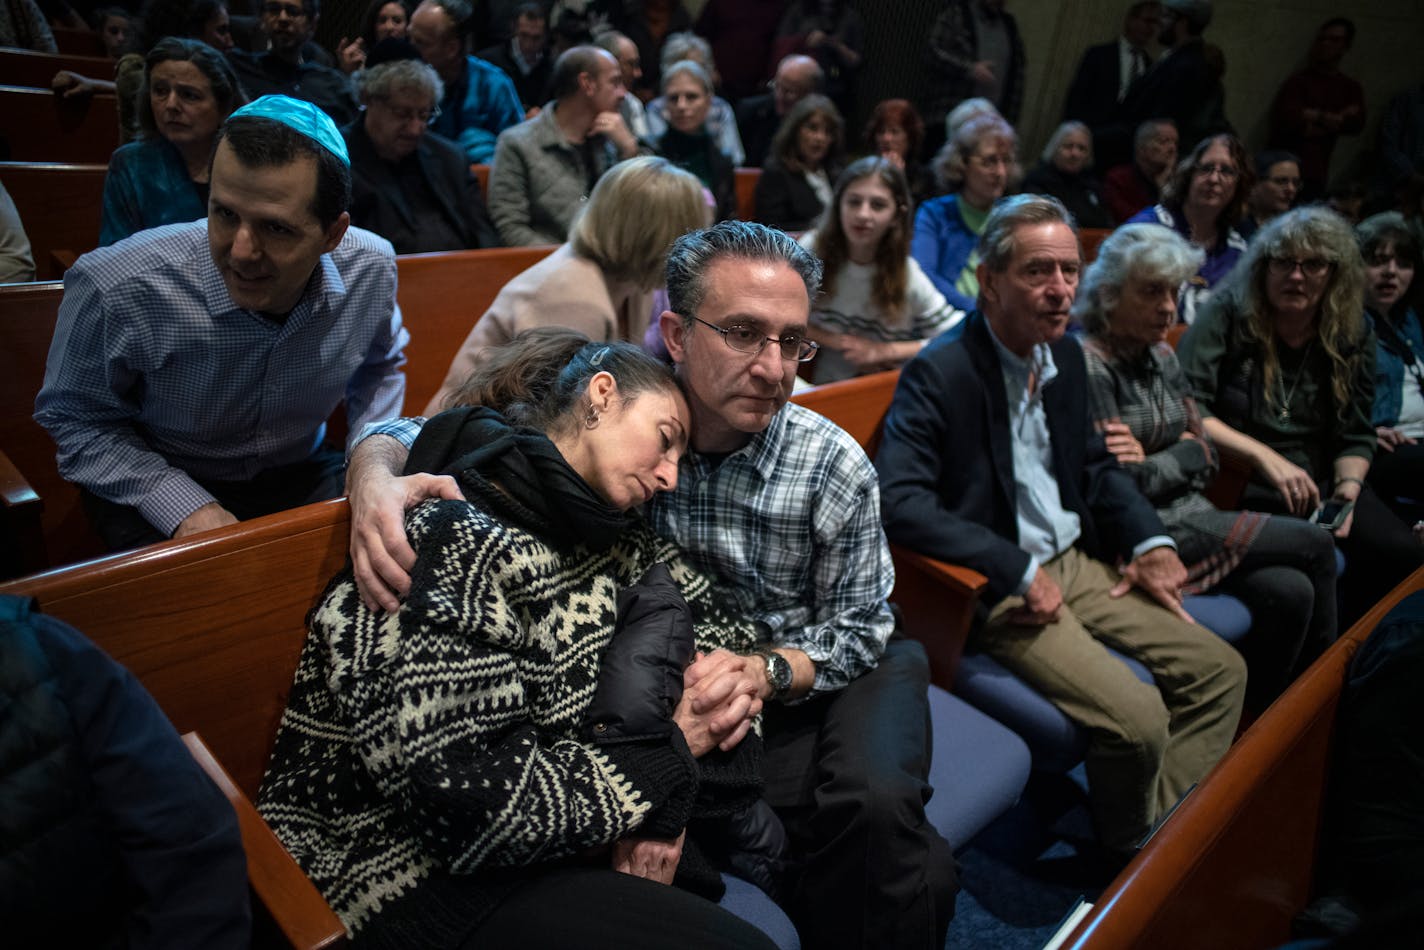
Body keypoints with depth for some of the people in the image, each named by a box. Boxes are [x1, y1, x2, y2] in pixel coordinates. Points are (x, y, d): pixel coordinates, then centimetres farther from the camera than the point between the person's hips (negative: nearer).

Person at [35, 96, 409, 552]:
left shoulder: (372, 268, -16)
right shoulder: (112, 289, -26)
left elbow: (379, 365, 6)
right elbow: (76, 420, -10)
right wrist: (186, 509, -21)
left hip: (301, 476, 3)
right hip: (153, 491, -3)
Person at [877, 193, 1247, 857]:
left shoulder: (1066, 356, 8)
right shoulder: (939, 372, -18)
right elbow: (898, 500, -27)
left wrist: (1151, 541, 4)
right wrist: (1020, 571, -24)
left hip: (1076, 562, 9)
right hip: (996, 590, -8)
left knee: (1220, 670, 5)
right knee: (1138, 717, -19)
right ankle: (1131, 853, 12)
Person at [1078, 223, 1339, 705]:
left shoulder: (1162, 357, 11)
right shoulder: (1092, 365, -14)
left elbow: (1206, 460, 10)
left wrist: (1153, 462, -9)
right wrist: (1180, 455, -6)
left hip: (1188, 515, 7)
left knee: (1291, 590, -16)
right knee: (1314, 543, -8)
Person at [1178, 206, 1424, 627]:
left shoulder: (1352, 336, 8)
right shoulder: (1229, 315, -6)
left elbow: (1355, 438, 13)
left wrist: (1348, 489, -8)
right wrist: (1265, 457, -24)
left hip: (1319, 483, 5)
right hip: (1238, 485, -5)